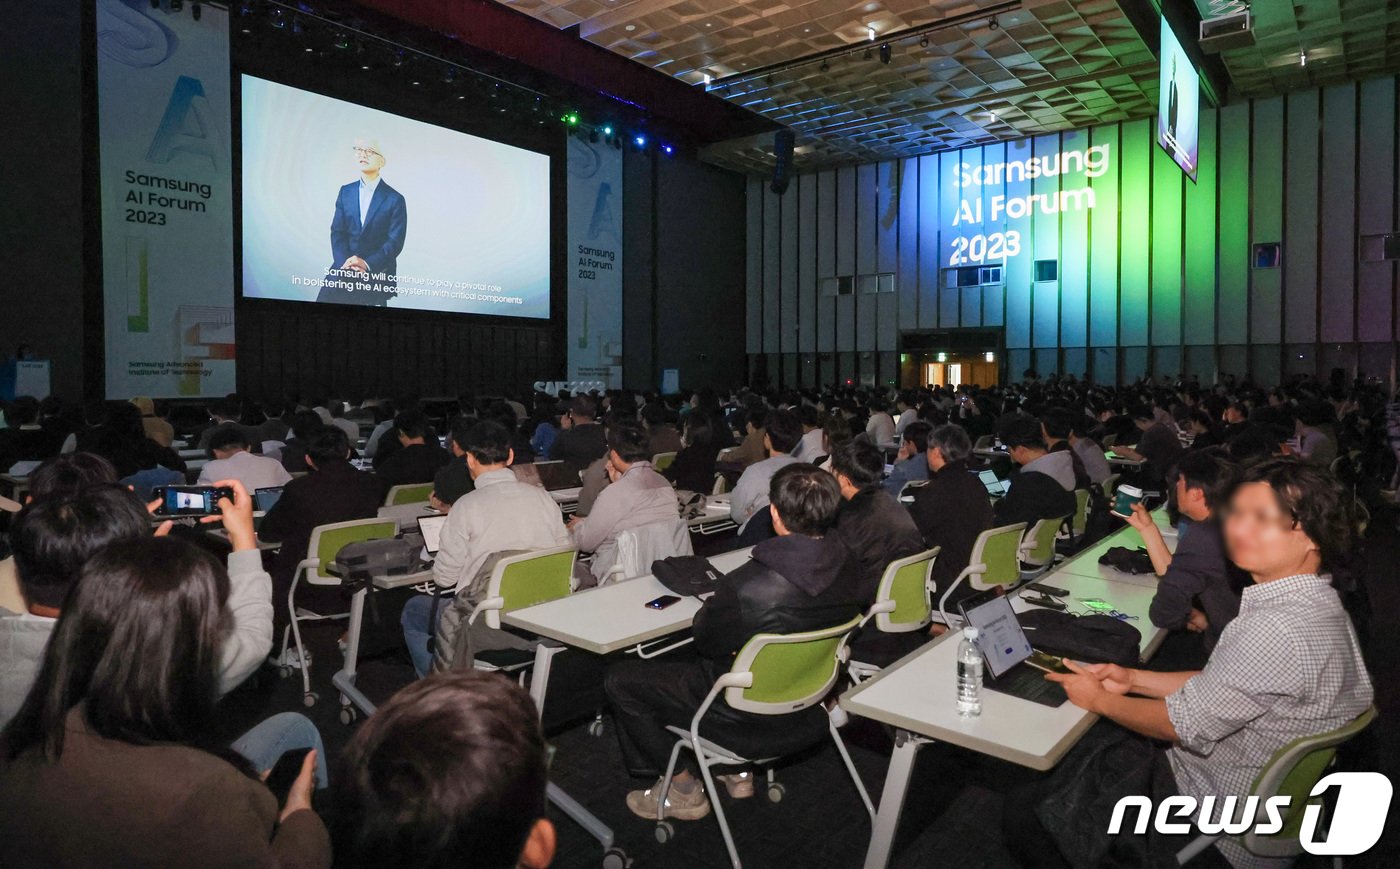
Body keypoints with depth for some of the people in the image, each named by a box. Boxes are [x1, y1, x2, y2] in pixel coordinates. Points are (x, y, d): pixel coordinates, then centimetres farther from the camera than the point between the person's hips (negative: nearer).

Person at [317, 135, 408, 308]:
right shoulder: (345, 192, 11)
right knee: (325, 298, -13)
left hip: (377, 272, -3)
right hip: (344, 266, 3)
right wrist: (344, 262, -13)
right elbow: (337, 232, 5)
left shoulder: (395, 199, -2)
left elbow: (395, 242, -8)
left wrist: (367, 264, -20)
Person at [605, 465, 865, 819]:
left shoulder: (747, 585, -34)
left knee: (619, 679, 6)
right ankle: (737, 769, 31)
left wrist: (711, 604, 4)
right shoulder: (847, 568, -13)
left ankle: (683, 789, 17)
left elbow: (706, 640, -15)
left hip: (751, 723, -7)